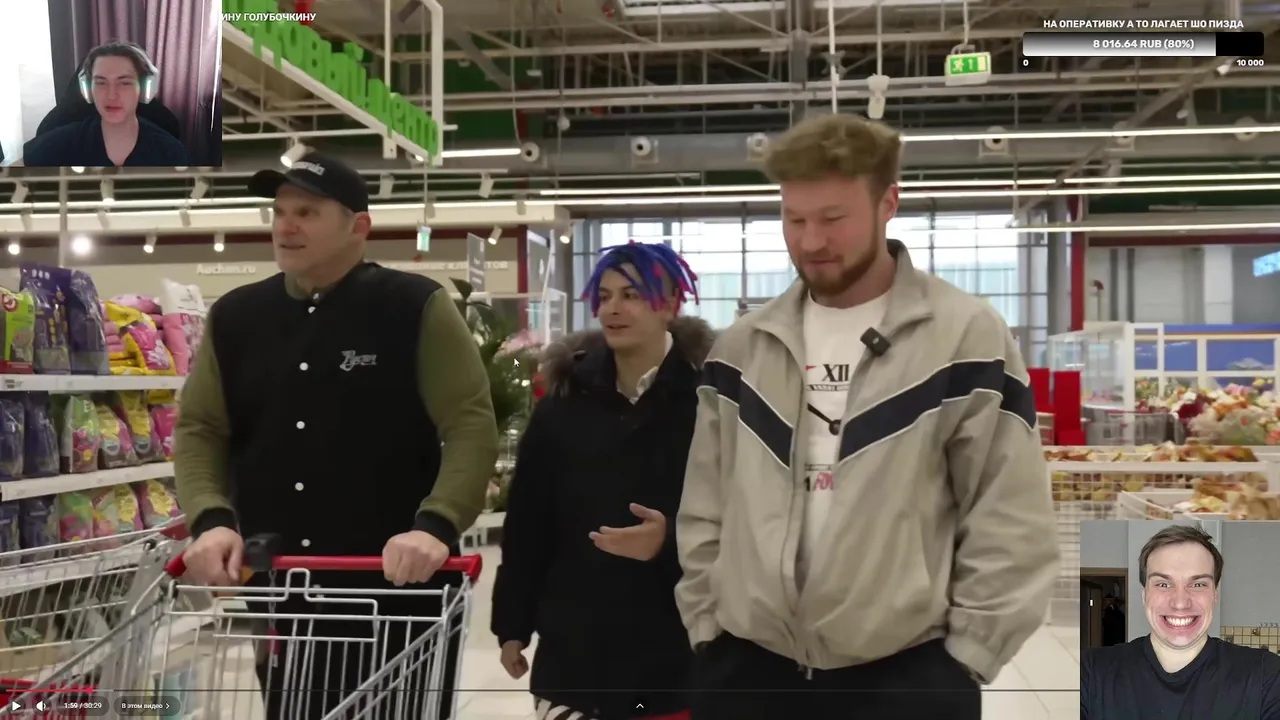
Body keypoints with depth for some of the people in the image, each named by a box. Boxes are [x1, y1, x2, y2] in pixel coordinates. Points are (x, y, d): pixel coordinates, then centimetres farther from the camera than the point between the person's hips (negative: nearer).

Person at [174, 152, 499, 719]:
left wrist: (436, 525, -27)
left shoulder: (417, 309, -6)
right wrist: (211, 519, -11)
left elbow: (472, 426, -11)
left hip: (399, 588, -4)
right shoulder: (234, 317, 8)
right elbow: (198, 429, 7)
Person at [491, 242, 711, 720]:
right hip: (573, 648, 3)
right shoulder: (562, 404, 5)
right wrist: (512, 624, 8)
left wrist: (671, 539, -26)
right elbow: (526, 526, 7)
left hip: (675, 650, -3)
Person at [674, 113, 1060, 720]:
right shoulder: (740, 346, 7)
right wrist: (705, 628, 6)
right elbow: (704, 510, 11)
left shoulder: (966, 336, -7)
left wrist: (963, 657, -7)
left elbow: (1011, 527, -6)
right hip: (746, 669, 4)